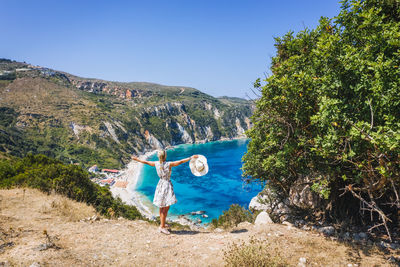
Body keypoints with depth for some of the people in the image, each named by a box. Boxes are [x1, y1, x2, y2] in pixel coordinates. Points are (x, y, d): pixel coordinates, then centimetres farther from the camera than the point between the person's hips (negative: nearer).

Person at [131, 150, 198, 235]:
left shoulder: (156, 164, -2)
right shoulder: (169, 164, -17)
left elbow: (145, 162, 10)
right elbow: (180, 162, -19)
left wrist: (137, 159, 25)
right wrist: (191, 157, -14)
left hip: (160, 185, 7)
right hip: (167, 185, -7)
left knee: (162, 207, 18)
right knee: (166, 208, 0)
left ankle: (162, 224, 31)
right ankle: (162, 227, 2)